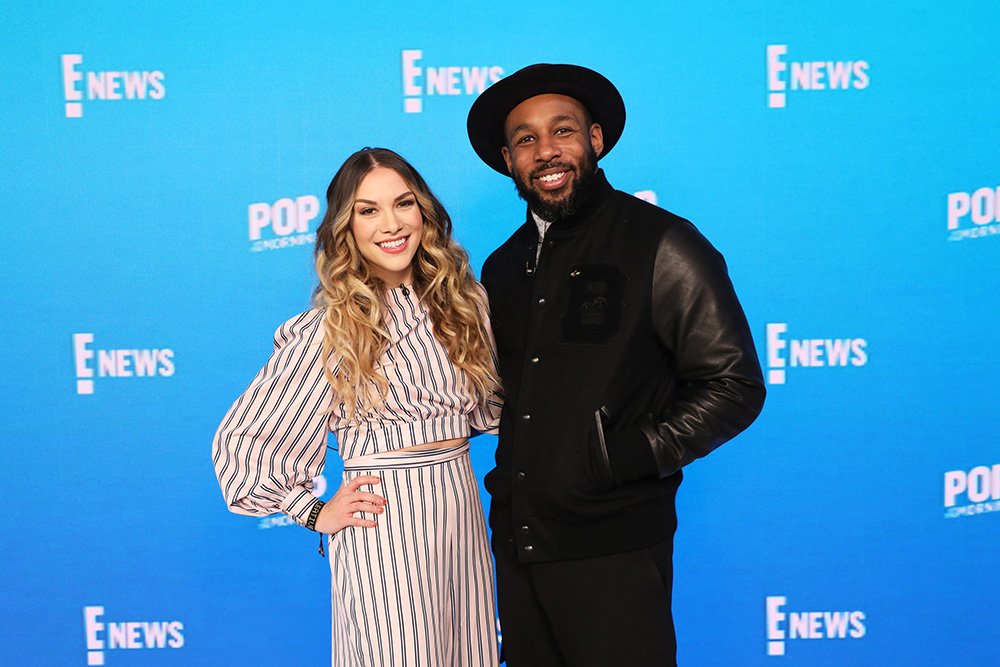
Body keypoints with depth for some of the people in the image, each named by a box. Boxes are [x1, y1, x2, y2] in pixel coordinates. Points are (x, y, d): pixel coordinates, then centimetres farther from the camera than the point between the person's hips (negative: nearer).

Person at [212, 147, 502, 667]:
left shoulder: (461, 302, 5)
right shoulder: (330, 330, -9)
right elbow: (240, 439, -6)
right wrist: (314, 513, -4)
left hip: (462, 508, 5)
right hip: (381, 525, -5)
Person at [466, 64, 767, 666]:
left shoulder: (661, 245, -8)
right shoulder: (503, 267, 12)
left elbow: (734, 386, -10)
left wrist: (628, 455, -17)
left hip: (614, 554, -6)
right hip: (517, 547, 6)